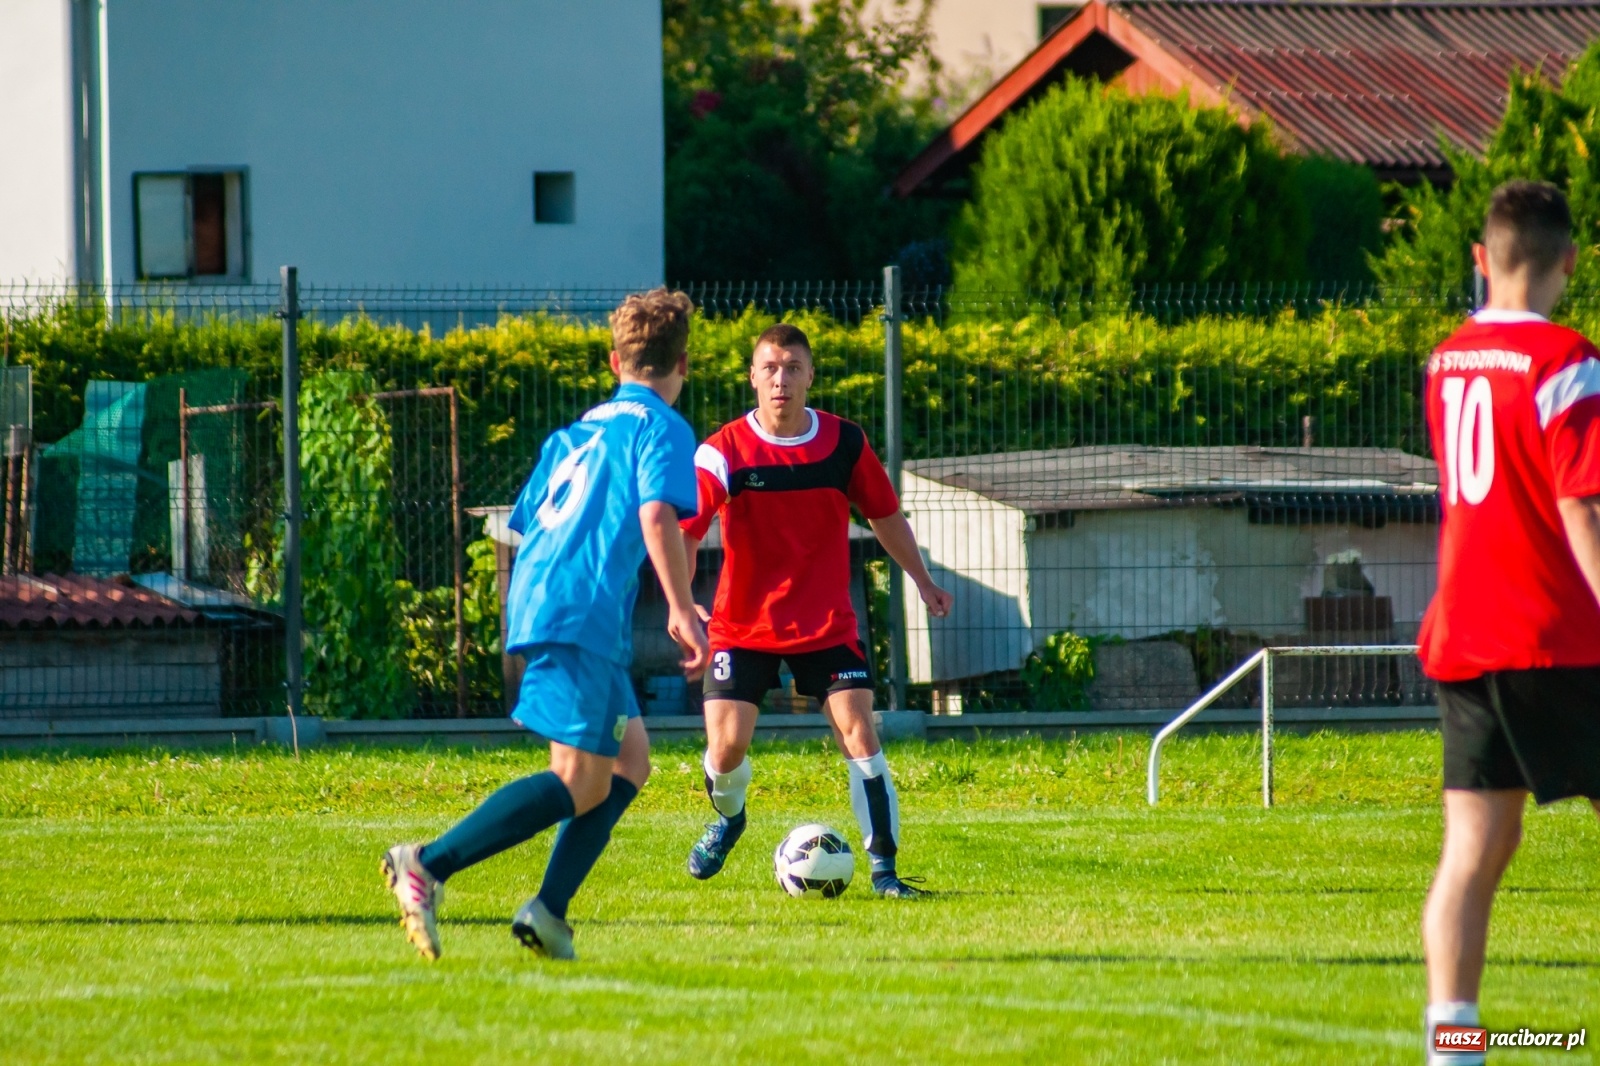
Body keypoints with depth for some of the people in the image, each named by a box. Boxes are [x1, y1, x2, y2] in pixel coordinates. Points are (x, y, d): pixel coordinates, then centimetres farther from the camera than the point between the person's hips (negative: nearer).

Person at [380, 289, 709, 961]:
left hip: (537, 600, 9)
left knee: (629, 763, 16)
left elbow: (524, 526, 26)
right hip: (584, 616, -9)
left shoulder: (578, 432, 24)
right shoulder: (661, 427, 0)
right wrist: (681, 610, -18)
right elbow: (657, 515, -17)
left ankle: (549, 911, 4)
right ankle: (428, 867, -22)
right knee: (579, 784, -11)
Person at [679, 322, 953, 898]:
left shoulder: (845, 442, -4)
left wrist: (923, 581, 21)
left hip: (828, 626, 1)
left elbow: (884, 514, 13)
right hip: (743, 626, -1)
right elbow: (682, 532, -20)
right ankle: (727, 819, 28)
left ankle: (884, 868, -7)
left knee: (859, 733, -13)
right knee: (727, 747, -7)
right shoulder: (724, 451, -13)